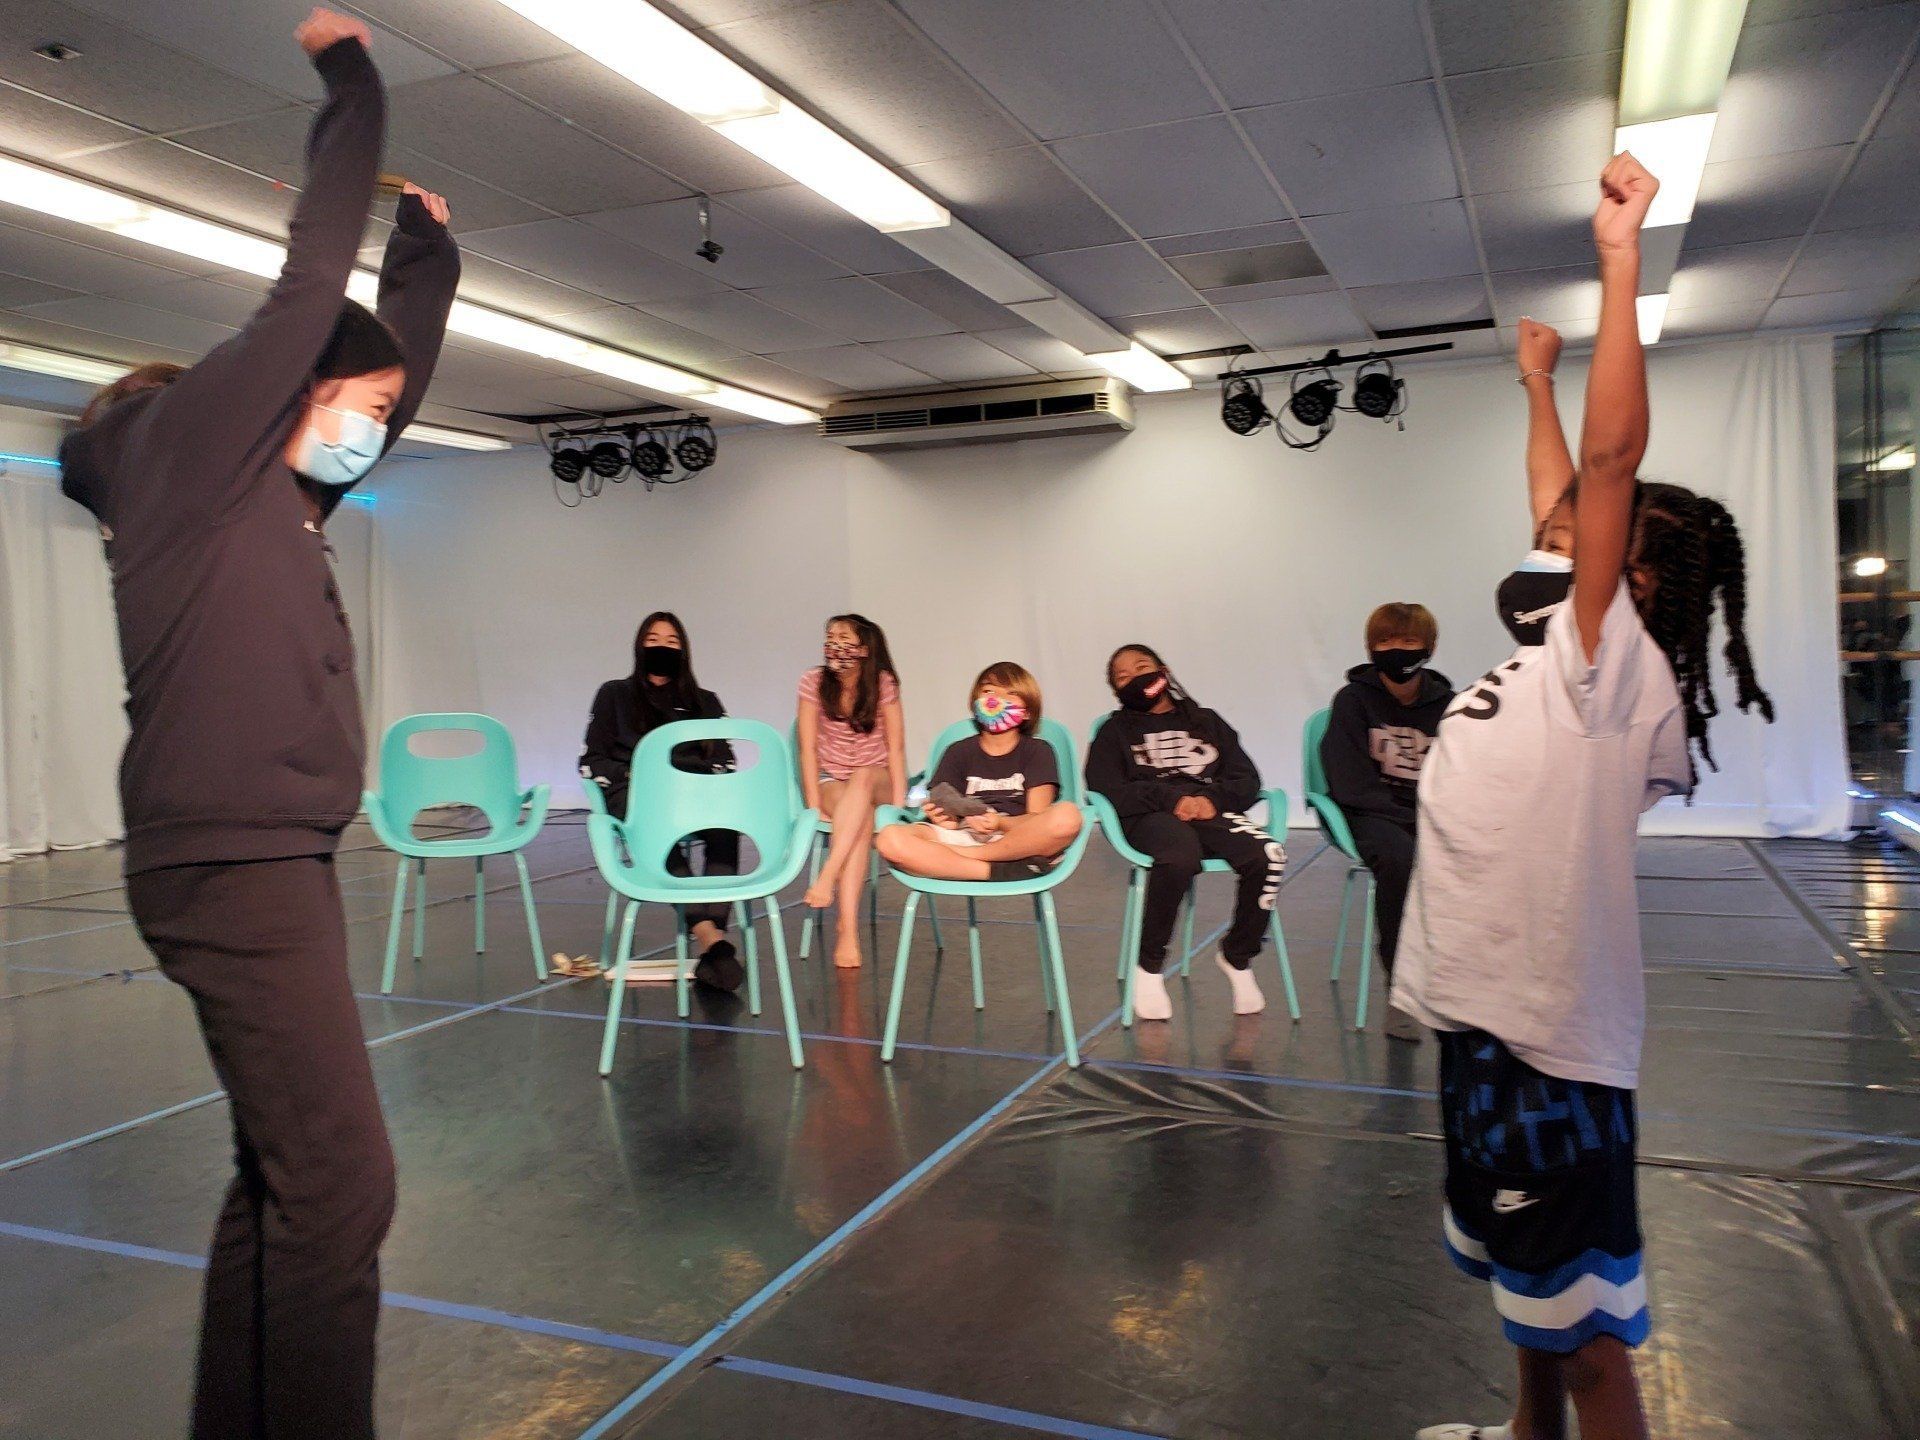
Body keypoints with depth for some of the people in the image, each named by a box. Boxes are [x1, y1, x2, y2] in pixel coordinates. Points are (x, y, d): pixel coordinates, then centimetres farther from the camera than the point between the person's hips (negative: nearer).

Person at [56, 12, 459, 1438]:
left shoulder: (277, 496, 18)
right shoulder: (185, 442, -3)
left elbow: (393, 363, 30)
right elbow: (310, 279, -3)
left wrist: (430, 246, 32)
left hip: (273, 863, 9)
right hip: (233, 867, -9)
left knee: (281, 1173, 14)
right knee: (340, 1184, -10)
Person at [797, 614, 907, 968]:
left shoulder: (883, 684, -5)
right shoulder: (813, 682, -5)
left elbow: (895, 748, -7)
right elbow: (808, 749, -7)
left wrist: (898, 803, -17)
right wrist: (815, 804, -16)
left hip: (876, 781, 0)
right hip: (831, 781, 0)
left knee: (862, 779, -37)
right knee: (862, 817, -34)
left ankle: (827, 876, -43)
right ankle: (847, 932, -45)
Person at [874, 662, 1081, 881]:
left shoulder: (1038, 751, 13)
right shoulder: (959, 751, 19)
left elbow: (1037, 818, 1)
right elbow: (951, 812, 10)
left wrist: (1001, 824, -19)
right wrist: (946, 819, -15)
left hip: (1020, 842, -1)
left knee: (1067, 816, -34)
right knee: (890, 840, -25)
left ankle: (963, 855, -20)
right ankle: (999, 871, -28)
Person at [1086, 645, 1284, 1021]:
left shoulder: (1206, 722, 27)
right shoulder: (1115, 730, 21)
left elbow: (1247, 780, 15)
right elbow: (1106, 790, 2)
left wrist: (1213, 799, -7)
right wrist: (1171, 798, -12)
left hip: (1213, 811, 3)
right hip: (1152, 817, -3)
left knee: (1268, 857, -29)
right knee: (1180, 857, -40)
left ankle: (1237, 957, -5)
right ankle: (1148, 965, -21)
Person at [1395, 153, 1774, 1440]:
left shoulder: (1616, 669, -14)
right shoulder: (1578, 671, 8)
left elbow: (1610, 460, -23)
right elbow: (1567, 501, 22)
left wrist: (1621, 258, -20)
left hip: (1543, 1024, -10)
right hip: (1497, 1001, 10)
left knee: (1582, 1312, 4)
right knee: (1531, 1274, 27)